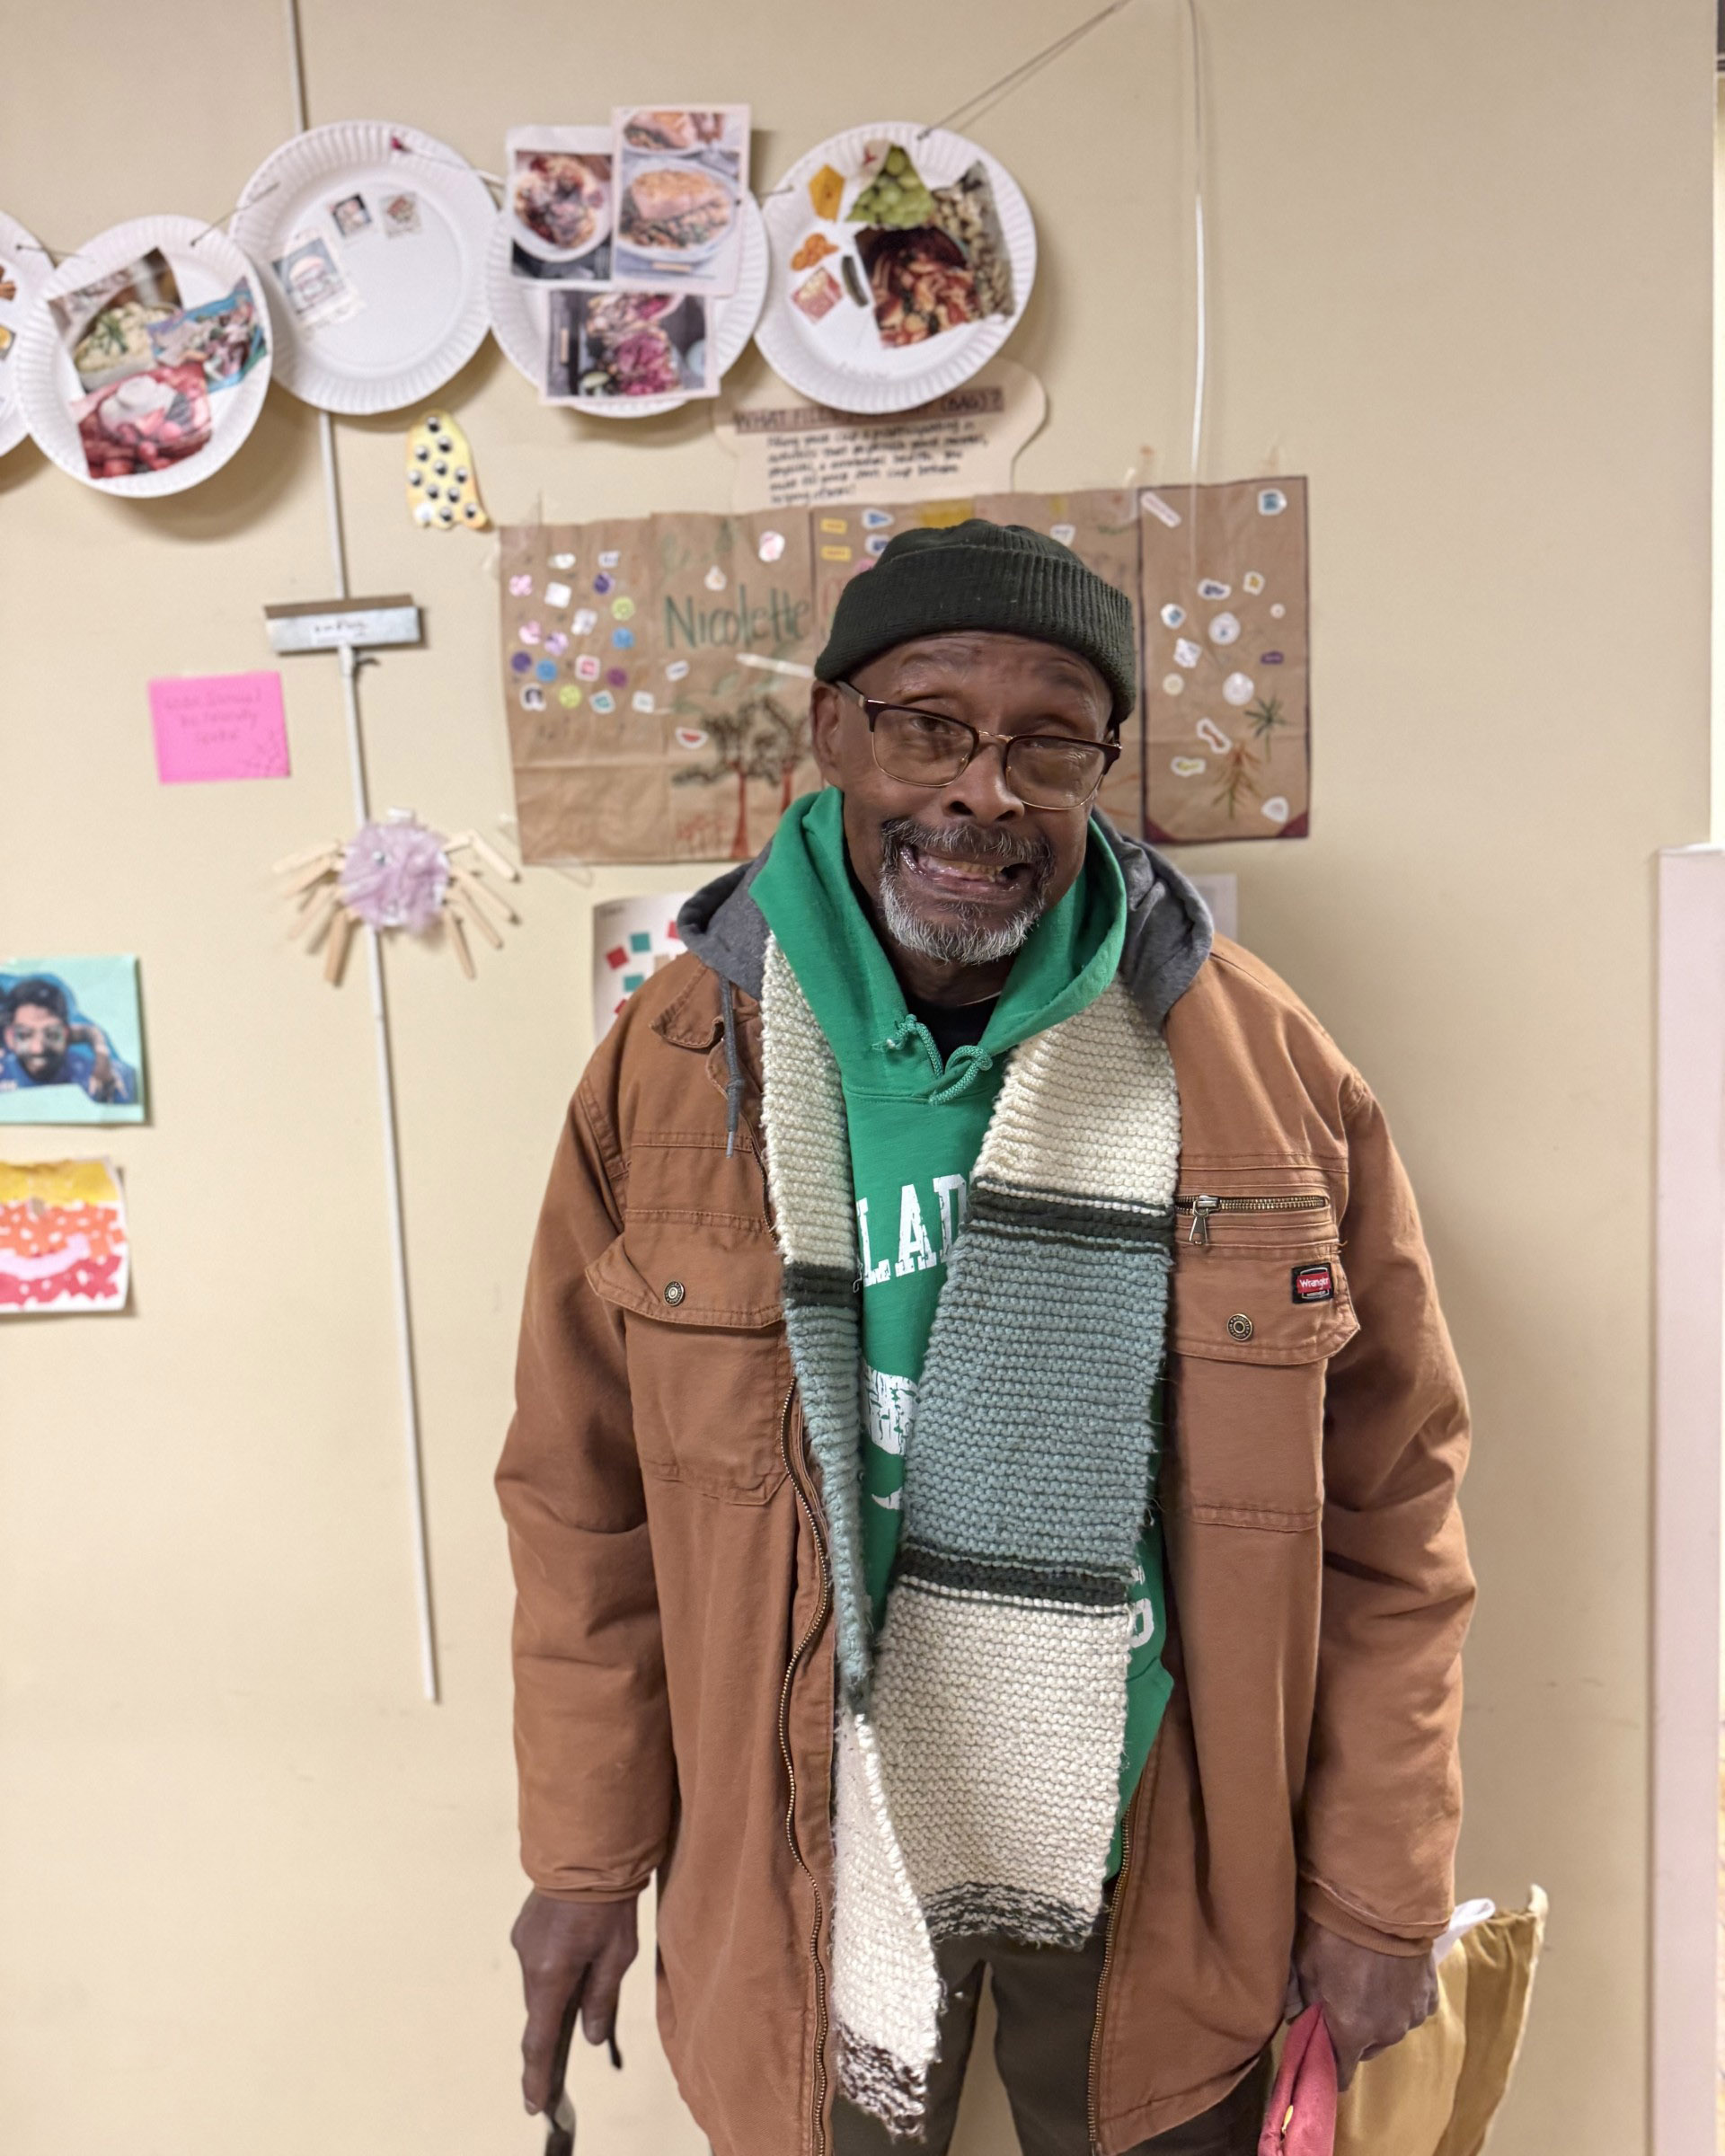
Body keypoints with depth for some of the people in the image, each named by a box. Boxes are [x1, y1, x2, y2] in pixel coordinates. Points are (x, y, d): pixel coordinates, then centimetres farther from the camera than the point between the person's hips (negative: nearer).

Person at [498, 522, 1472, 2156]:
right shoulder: (674, 1065, -11)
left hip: (1152, 1857, 0)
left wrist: (1380, 1891, -2)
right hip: (805, 1853, 1)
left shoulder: (1267, 1072, -12)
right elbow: (588, 1501, -4)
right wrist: (585, 1856, 0)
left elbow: (1387, 1511, -5)